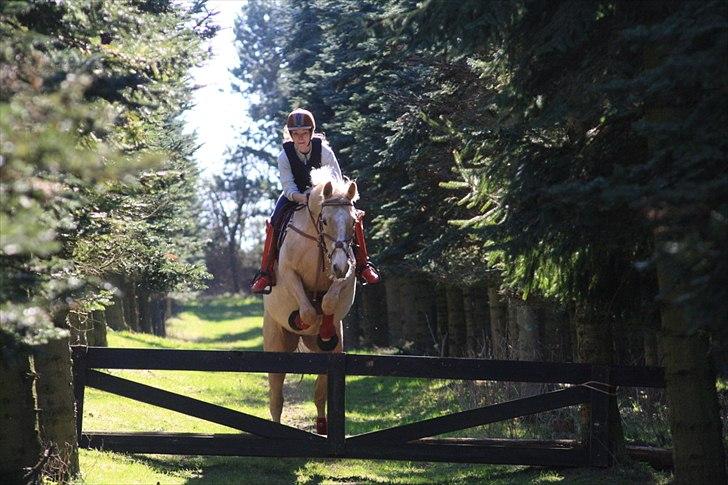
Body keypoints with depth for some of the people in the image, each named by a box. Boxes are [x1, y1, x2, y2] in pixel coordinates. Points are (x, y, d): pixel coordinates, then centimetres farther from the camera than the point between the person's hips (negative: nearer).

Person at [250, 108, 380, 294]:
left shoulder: (324, 151, -22)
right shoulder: (285, 155, -21)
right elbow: (289, 189, -23)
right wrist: (305, 199, -44)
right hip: (295, 197, 0)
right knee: (273, 223, -25)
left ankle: (362, 265, -8)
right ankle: (265, 272, -16)